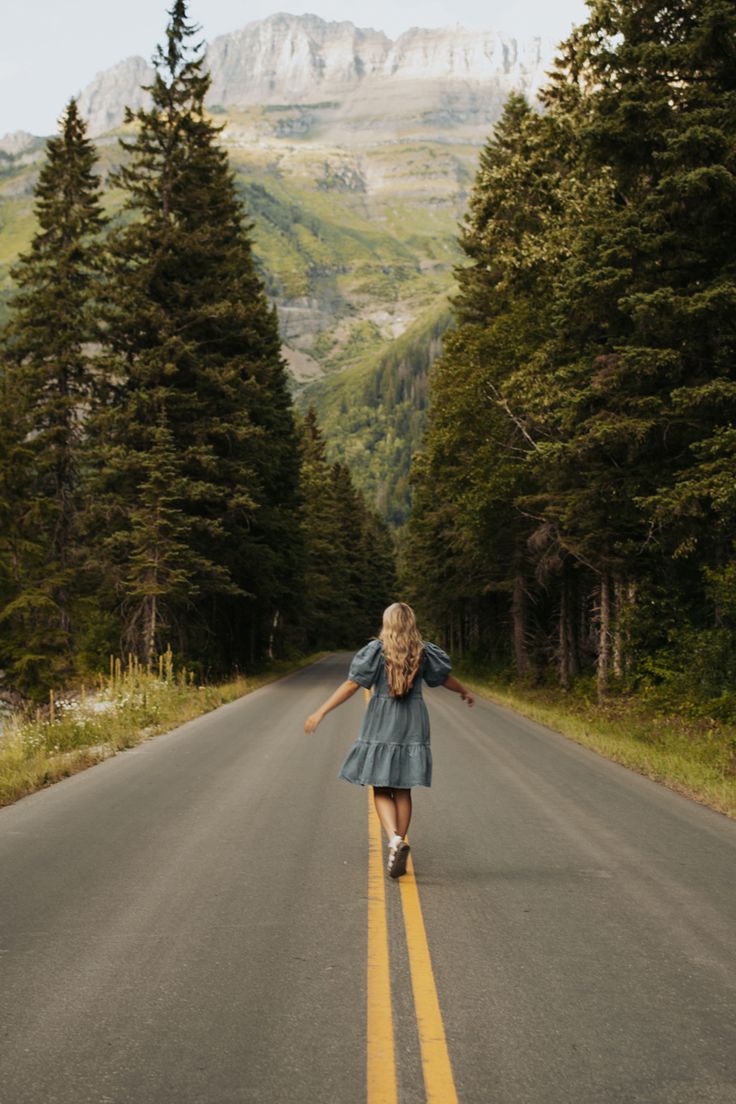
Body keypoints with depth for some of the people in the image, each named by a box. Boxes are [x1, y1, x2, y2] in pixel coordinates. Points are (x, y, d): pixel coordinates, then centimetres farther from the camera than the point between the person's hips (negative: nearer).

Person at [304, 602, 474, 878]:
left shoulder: (377, 650, -7)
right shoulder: (424, 651, 2)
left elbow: (351, 684, -14)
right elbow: (446, 677, 16)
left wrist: (321, 712, -12)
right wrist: (464, 692, 37)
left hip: (381, 725, -2)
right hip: (412, 726, 2)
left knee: (381, 790, 3)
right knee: (402, 791, 11)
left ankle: (395, 840, -20)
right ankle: (398, 845, 12)